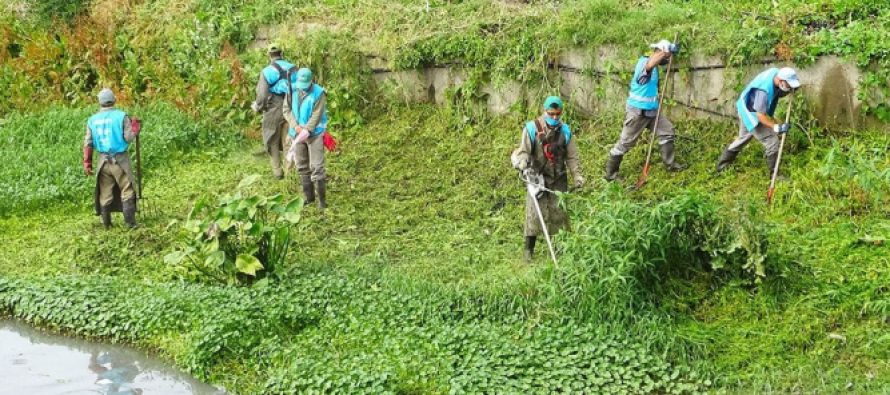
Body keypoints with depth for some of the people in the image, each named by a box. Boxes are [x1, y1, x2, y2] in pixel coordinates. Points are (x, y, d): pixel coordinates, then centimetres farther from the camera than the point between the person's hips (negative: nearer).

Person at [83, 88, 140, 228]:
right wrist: (135, 129, 8)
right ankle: (130, 222, -3)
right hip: (120, 159, -4)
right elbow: (128, 137, -11)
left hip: (103, 160, 4)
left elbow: (88, 143, 5)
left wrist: (87, 163, 9)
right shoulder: (121, 116, -7)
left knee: (105, 193, 11)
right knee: (127, 191, 2)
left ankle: (106, 223, 17)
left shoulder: (93, 120, 5)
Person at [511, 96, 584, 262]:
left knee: (559, 212, 3)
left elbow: (572, 156, 10)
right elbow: (522, 151, -8)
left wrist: (578, 175, 1)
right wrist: (524, 166, -27)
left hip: (559, 179, 3)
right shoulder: (532, 129, -8)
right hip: (537, 177, -3)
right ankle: (528, 249, 3)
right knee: (534, 213, -6)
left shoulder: (565, 130, 4)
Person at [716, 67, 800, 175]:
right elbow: (761, 115, -32)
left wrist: (791, 90, -14)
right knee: (772, 141, -7)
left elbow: (778, 93, 4)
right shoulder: (764, 90, -38)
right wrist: (776, 126, -32)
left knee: (743, 138, 25)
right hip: (751, 113, -9)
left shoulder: (777, 73, -14)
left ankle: (722, 166, 39)